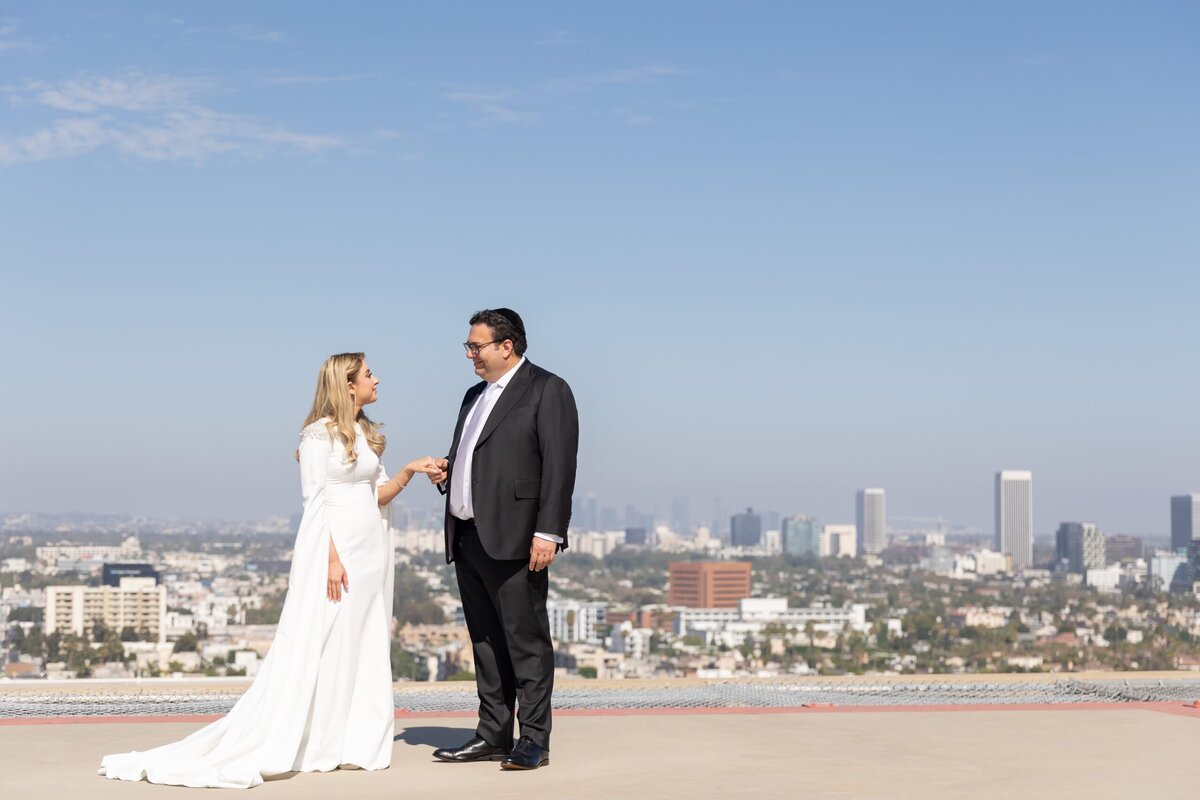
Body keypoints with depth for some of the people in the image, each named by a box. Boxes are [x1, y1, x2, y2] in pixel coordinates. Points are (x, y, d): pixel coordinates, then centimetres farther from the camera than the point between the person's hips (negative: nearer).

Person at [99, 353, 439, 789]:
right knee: (312, 648, -6)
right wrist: (332, 557, -19)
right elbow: (315, 500, -12)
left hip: (370, 550, 8)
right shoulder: (319, 433, -8)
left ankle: (354, 744, 12)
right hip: (333, 546, -8)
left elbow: (378, 494, 13)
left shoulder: (367, 433, 15)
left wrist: (409, 472, -4)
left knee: (364, 649, 7)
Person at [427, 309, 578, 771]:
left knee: (526, 641, -4)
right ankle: (492, 736, 19)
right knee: (486, 642, 12)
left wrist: (548, 533, -18)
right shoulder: (476, 395, 21)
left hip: (513, 541, -8)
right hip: (468, 538, 8)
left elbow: (559, 465, -12)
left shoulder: (547, 390, -4)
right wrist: (447, 472, 7)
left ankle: (534, 742, 0)